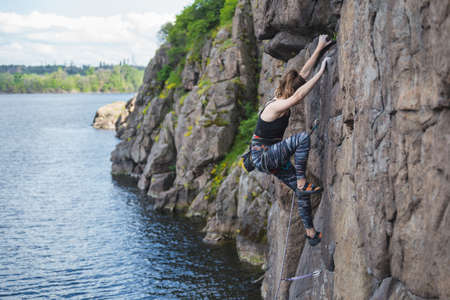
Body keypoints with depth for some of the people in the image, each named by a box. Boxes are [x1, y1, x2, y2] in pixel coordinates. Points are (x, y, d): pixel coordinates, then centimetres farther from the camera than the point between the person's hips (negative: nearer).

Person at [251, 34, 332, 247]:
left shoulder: (284, 101, 3)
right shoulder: (276, 107, -22)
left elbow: (304, 72, 7)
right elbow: (298, 96, -41)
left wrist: (319, 49, 7)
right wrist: (321, 73, -39)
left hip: (273, 157, 9)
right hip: (262, 156, -9)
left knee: (302, 193, 4)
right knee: (303, 138, -28)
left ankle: (310, 232, 13)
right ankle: (302, 182, -20)